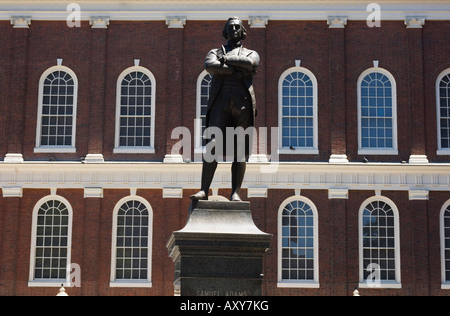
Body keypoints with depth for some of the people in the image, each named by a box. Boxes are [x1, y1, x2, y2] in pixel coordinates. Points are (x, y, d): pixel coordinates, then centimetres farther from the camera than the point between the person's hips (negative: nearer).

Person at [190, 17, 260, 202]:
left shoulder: (251, 53, 23)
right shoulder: (215, 53, 23)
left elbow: (250, 63, -4)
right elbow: (210, 66, -3)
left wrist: (226, 59, 1)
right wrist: (237, 70, -7)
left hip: (243, 102, 1)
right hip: (220, 102, 0)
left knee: (240, 149, -5)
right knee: (212, 145, -14)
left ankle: (235, 193, -5)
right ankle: (204, 190, -19)